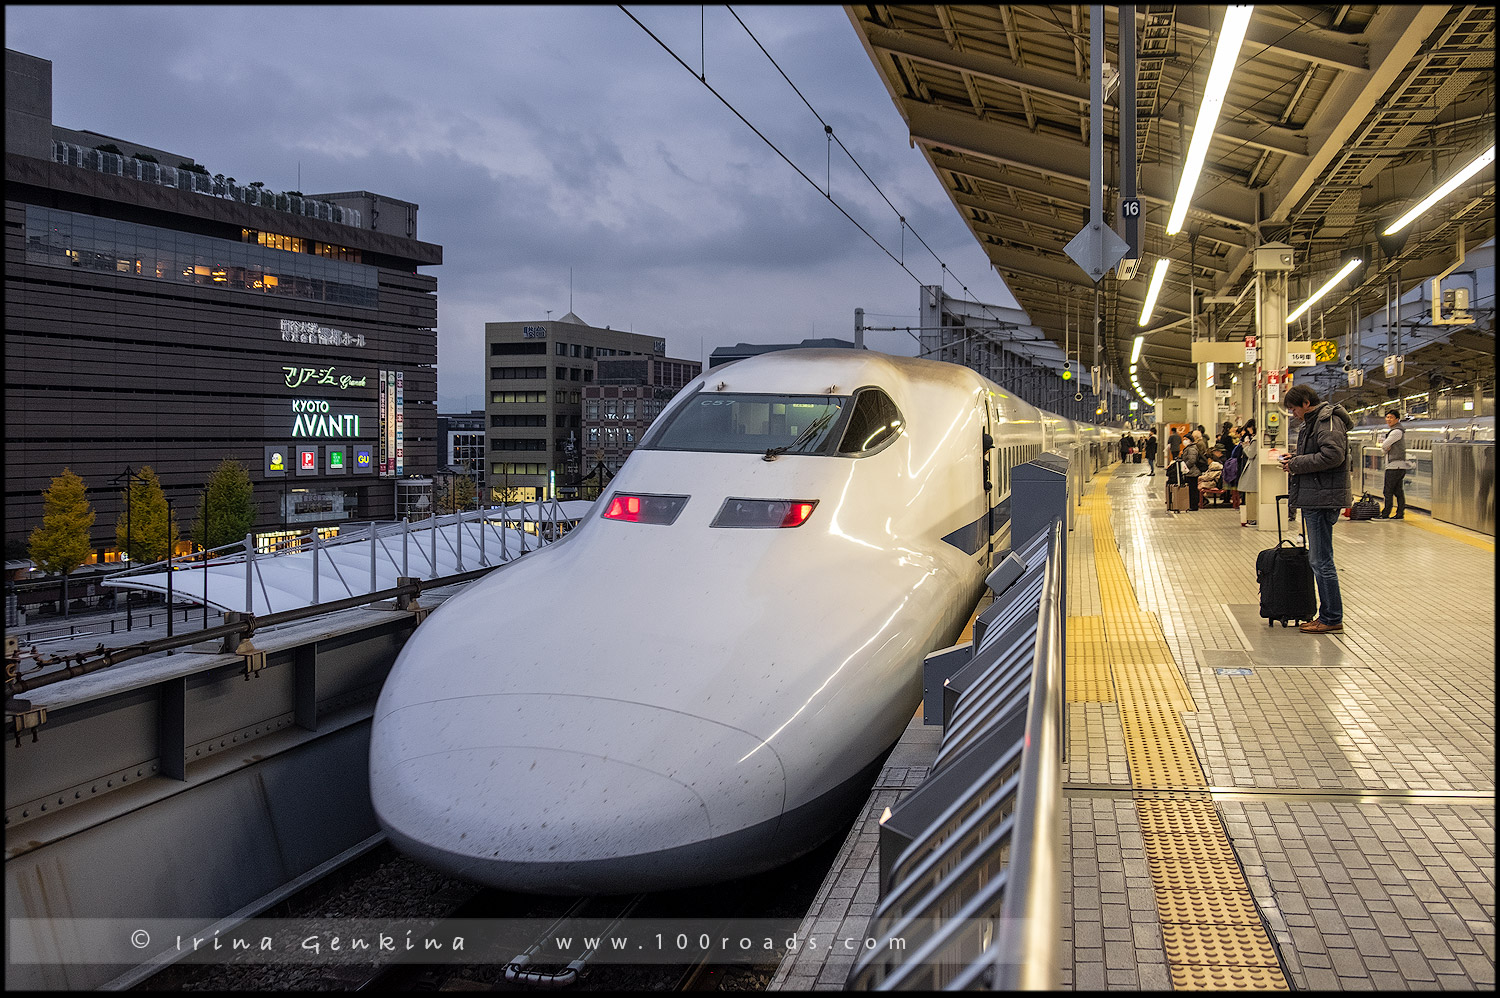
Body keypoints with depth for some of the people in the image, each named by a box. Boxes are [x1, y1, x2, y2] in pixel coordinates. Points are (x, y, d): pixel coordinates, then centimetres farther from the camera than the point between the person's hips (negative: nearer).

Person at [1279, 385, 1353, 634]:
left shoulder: (1328, 421, -11)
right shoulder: (1313, 422, 20)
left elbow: (1333, 455, -23)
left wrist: (1296, 464, -15)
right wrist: (1294, 462, 8)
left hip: (1323, 499, -11)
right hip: (1313, 499, 11)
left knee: (1321, 560, -7)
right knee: (1318, 559, 14)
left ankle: (1332, 618, -1)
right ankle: (1327, 614, 20)